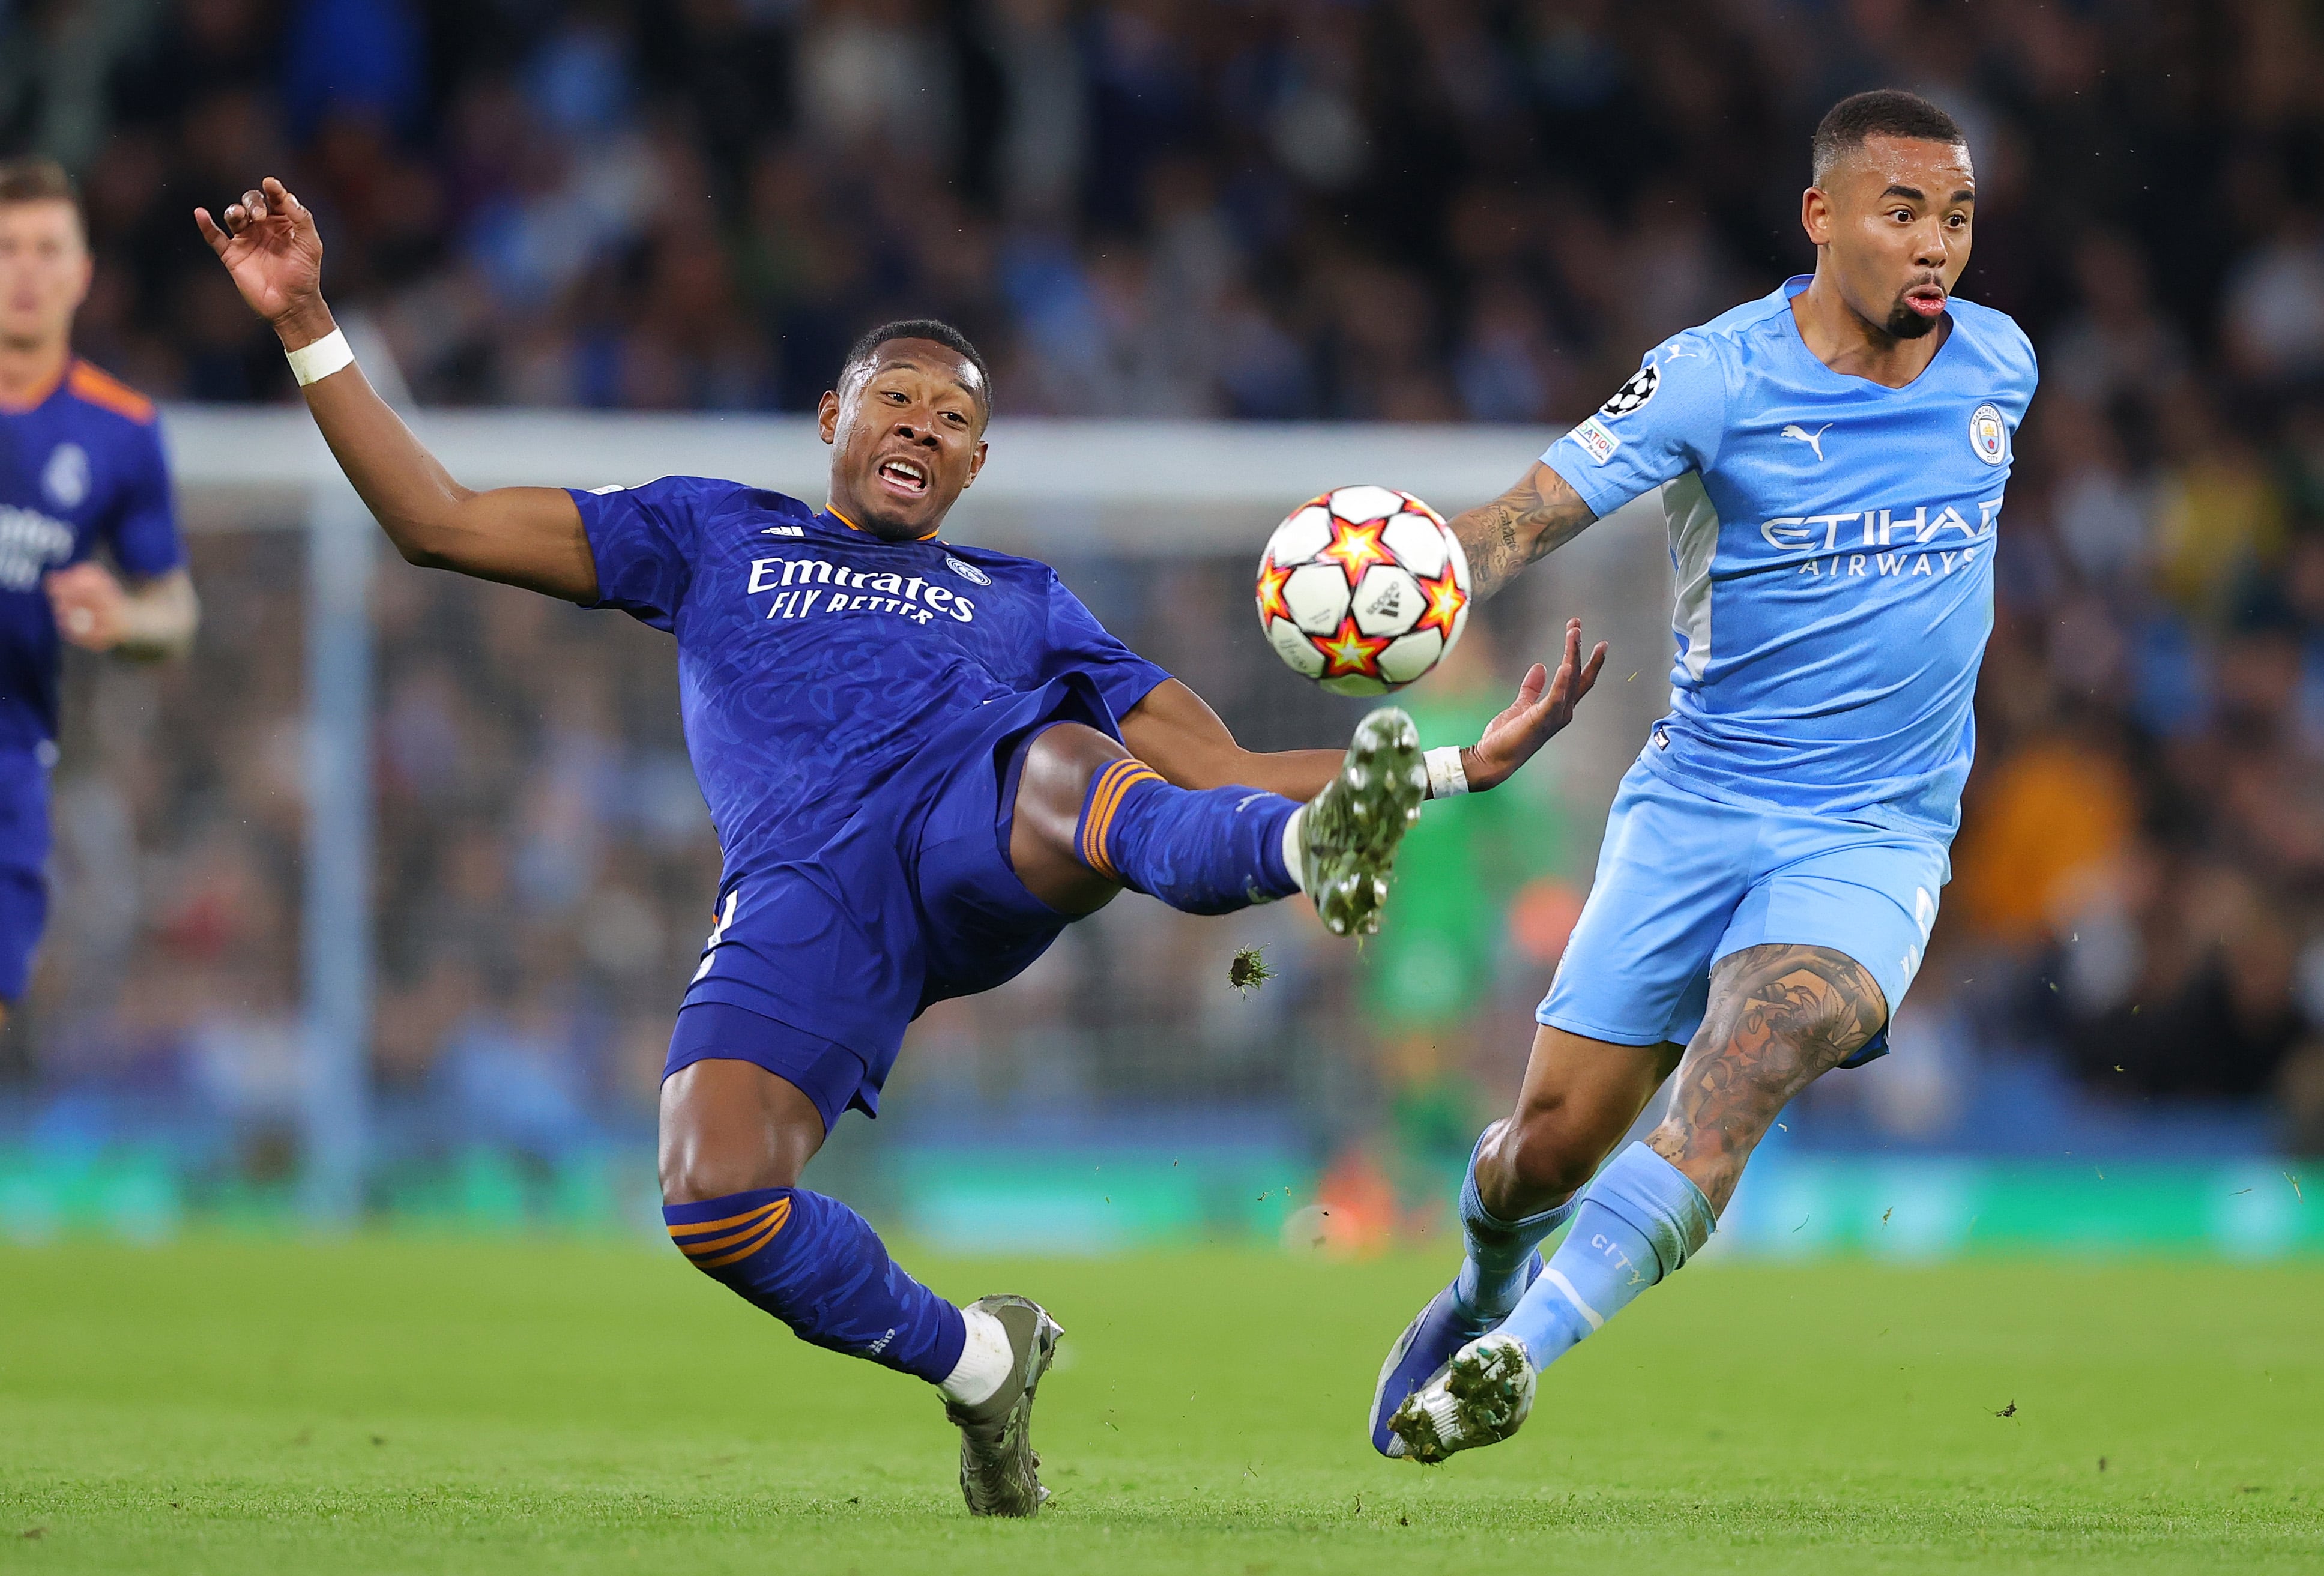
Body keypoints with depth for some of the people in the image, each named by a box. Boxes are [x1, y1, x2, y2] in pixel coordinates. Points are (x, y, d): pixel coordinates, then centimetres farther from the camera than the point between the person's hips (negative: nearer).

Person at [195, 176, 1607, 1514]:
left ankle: (1321, 851, -68)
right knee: (714, 1201, -26)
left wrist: (1469, 764, 18)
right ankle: (975, 1361, -2)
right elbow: (438, 521, 28)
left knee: (1069, 773, -38)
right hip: (806, 893, 0)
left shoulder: (1020, 598, 35)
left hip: (995, 842, 0)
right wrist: (308, 324, 20)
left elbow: (1218, 764, 29)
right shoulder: (711, 536, 34)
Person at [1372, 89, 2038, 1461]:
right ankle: (1486, 1289, 40)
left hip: (1876, 834, 1)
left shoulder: (2001, 365, 0)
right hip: (1695, 806, -1)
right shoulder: (1716, 377, -13)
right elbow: (1532, 513, -23)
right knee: (1553, 1143, 4)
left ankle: (1512, 1359, -33)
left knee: (1740, 1078, -28)